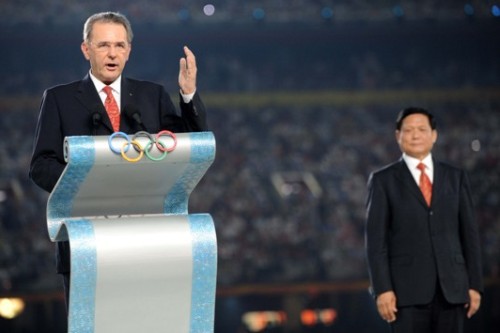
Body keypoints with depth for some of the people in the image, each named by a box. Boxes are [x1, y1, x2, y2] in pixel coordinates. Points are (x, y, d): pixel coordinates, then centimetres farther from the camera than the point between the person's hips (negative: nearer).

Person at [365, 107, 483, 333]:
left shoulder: (455, 177, 12)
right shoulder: (383, 180, 4)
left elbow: (469, 233, 11)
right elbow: (376, 239, -1)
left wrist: (475, 284, 4)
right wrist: (382, 289, -10)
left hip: (451, 287, 3)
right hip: (407, 288, -3)